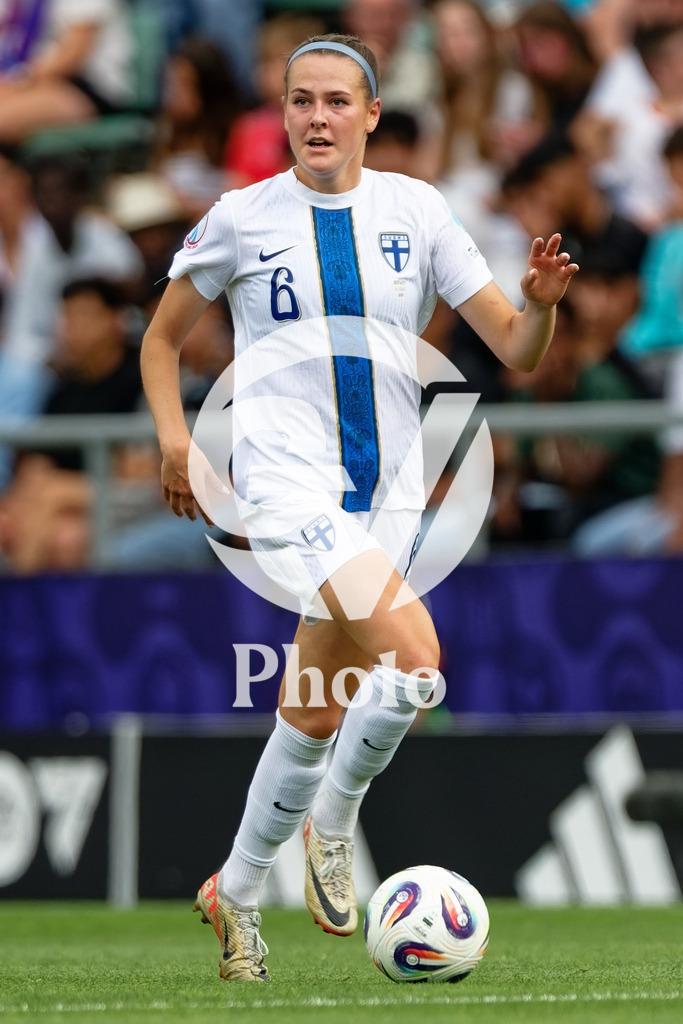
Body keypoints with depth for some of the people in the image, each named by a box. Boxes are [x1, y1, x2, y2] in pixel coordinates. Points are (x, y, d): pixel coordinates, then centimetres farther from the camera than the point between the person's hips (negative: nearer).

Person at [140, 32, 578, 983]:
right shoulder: (243, 218, 0)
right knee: (413, 663, -24)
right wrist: (174, 436, -3)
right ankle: (333, 822, -2)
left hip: (388, 489, 4)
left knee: (316, 713, 8)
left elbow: (514, 349, 3)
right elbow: (163, 336, 13)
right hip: (287, 480, -4)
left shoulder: (415, 210, 4)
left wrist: (541, 303, -19)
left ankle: (235, 892, 28)